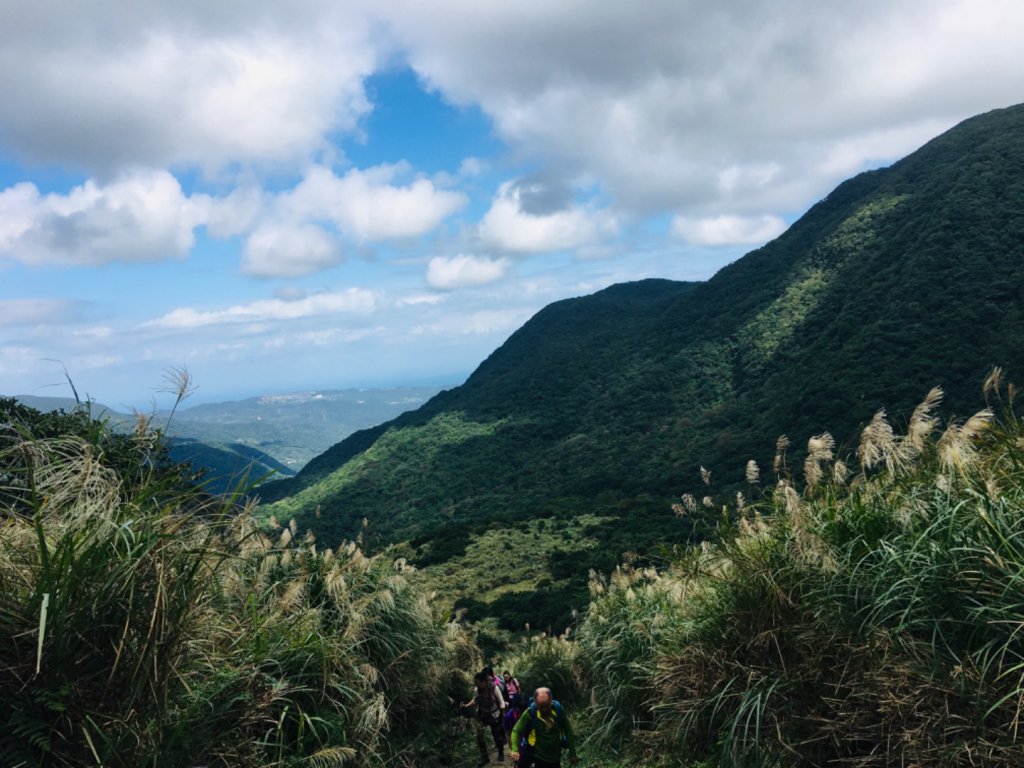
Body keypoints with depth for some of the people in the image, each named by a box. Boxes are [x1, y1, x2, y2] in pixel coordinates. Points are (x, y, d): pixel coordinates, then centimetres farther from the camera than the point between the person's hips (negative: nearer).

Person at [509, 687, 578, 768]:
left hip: (554, 759, 3)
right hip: (535, 757, -3)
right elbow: (516, 731, -11)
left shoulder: (558, 710, -10)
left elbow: (568, 730, 4)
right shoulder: (530, 713, -17)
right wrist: (515, 749, -27)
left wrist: (572, 752, 6)